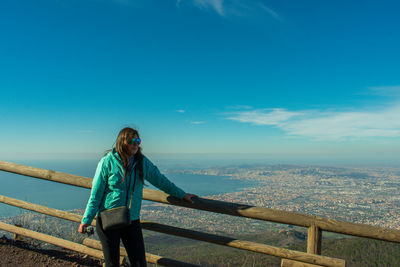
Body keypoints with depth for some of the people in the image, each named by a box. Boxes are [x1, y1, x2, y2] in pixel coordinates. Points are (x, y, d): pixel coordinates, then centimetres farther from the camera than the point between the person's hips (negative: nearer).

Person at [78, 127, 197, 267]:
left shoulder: (142, 162, 0)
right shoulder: (107, 162, -10)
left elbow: (159, 179, 10)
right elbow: (95, 194, -6)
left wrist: (181, 194, 13)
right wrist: (86, 220, -5)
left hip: (132, 221, 3)